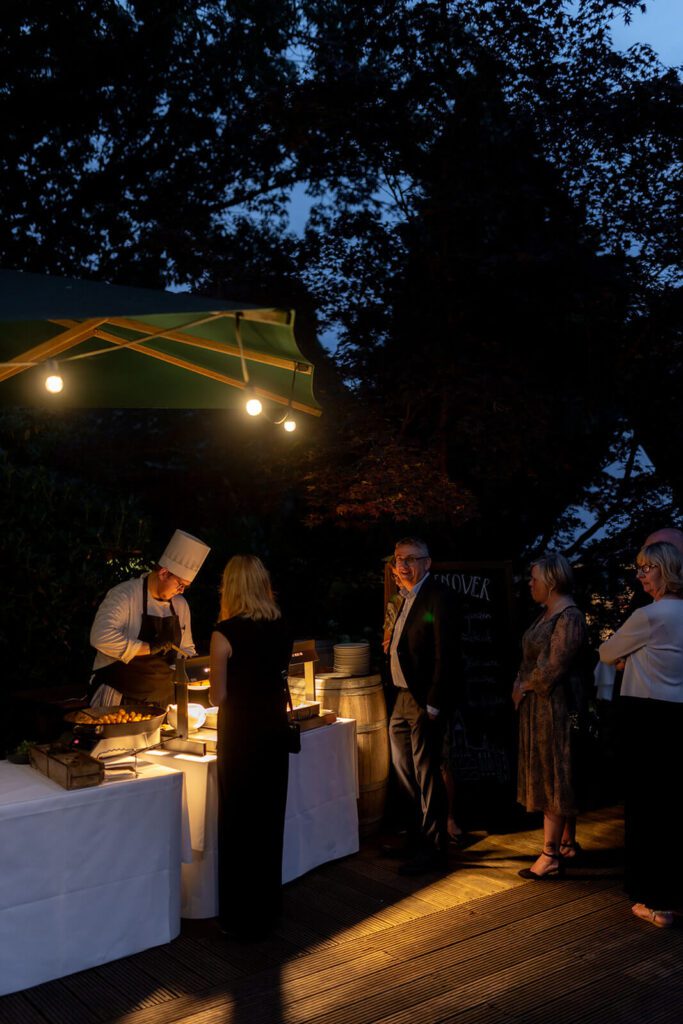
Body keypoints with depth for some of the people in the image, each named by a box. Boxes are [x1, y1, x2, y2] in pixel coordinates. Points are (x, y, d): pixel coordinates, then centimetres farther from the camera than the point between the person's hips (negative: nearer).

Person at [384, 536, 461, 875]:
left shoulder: (437, 597, -15)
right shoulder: (407, 599, 13)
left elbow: (445, 655, -19)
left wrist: (433, 704, -21)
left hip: (424, 702, -10)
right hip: (403, 699, 10)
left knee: (427, 775, 0)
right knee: (405, 772, 19)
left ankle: (434, 849, 13)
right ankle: (417, 837, 35)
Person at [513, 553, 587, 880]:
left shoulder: (569, 618, -19)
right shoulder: (547, 613, 11)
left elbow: (551, 669, -22)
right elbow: (530, 658, 14)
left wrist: (524, 687, -8)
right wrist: (519, 686, -2)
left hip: (555, 706, -9)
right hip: (537, 706, 9)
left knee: (553, 779, -2)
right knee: (557, 779, 16)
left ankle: (550, 857, 5)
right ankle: (567, 843, 28)